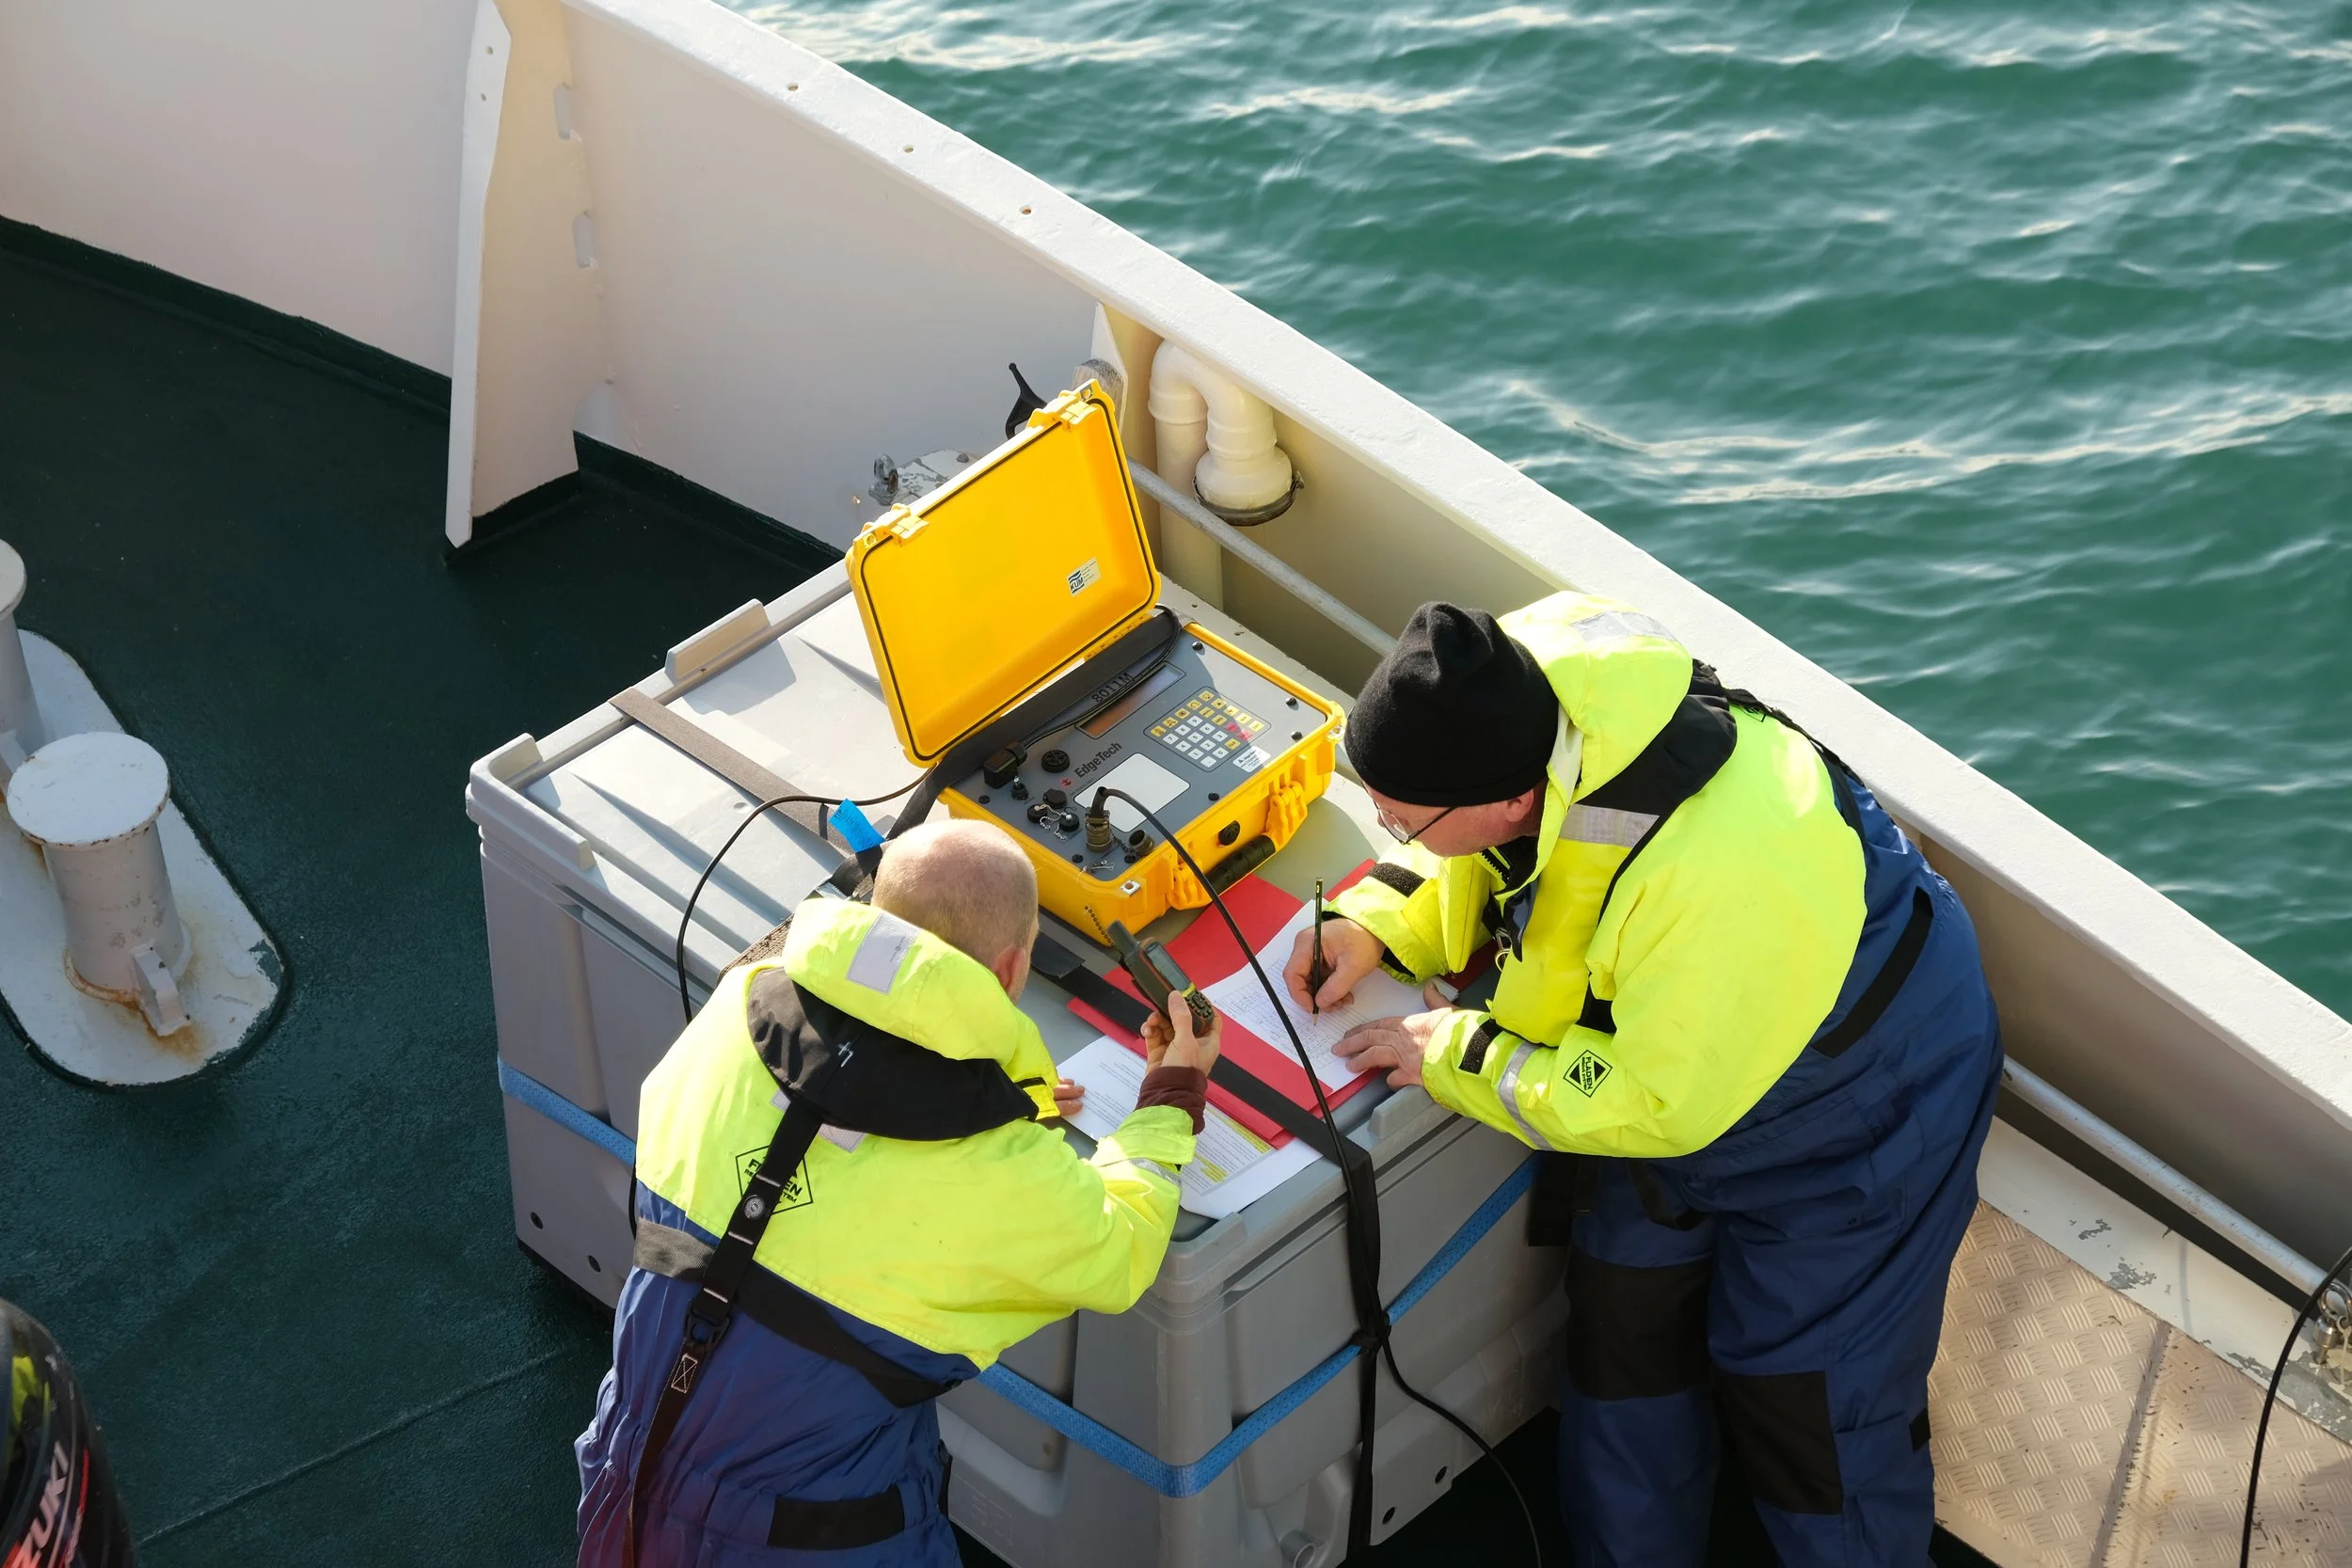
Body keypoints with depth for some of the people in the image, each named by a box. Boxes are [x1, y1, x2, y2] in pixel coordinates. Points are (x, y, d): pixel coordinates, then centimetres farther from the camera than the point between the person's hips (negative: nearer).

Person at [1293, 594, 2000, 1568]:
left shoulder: (1717, 876, -46)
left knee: (1808, 1410, 3)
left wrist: (1461, 1056, -21)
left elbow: (1661, 1102, -30)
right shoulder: (1509, 690, -23)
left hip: (1851, 1114, -7)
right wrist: (1378, 925, -18)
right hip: (1660, 1051, 8)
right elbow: (1476, 867, 0)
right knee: (1624, 1337, 17)